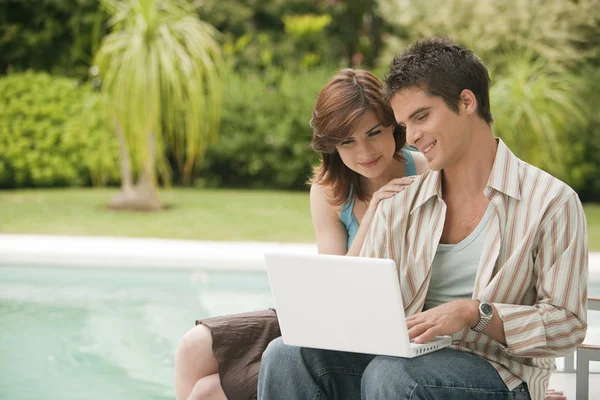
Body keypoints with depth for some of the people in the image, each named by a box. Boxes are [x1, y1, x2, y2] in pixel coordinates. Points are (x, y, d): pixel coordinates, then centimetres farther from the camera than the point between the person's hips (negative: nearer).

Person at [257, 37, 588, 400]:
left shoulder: (551, 203, -2)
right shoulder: (399, 203, 14)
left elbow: (568, 324, -6)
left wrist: (475, 312, -19)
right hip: (410, 360, 5)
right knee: (286, 353, -20)